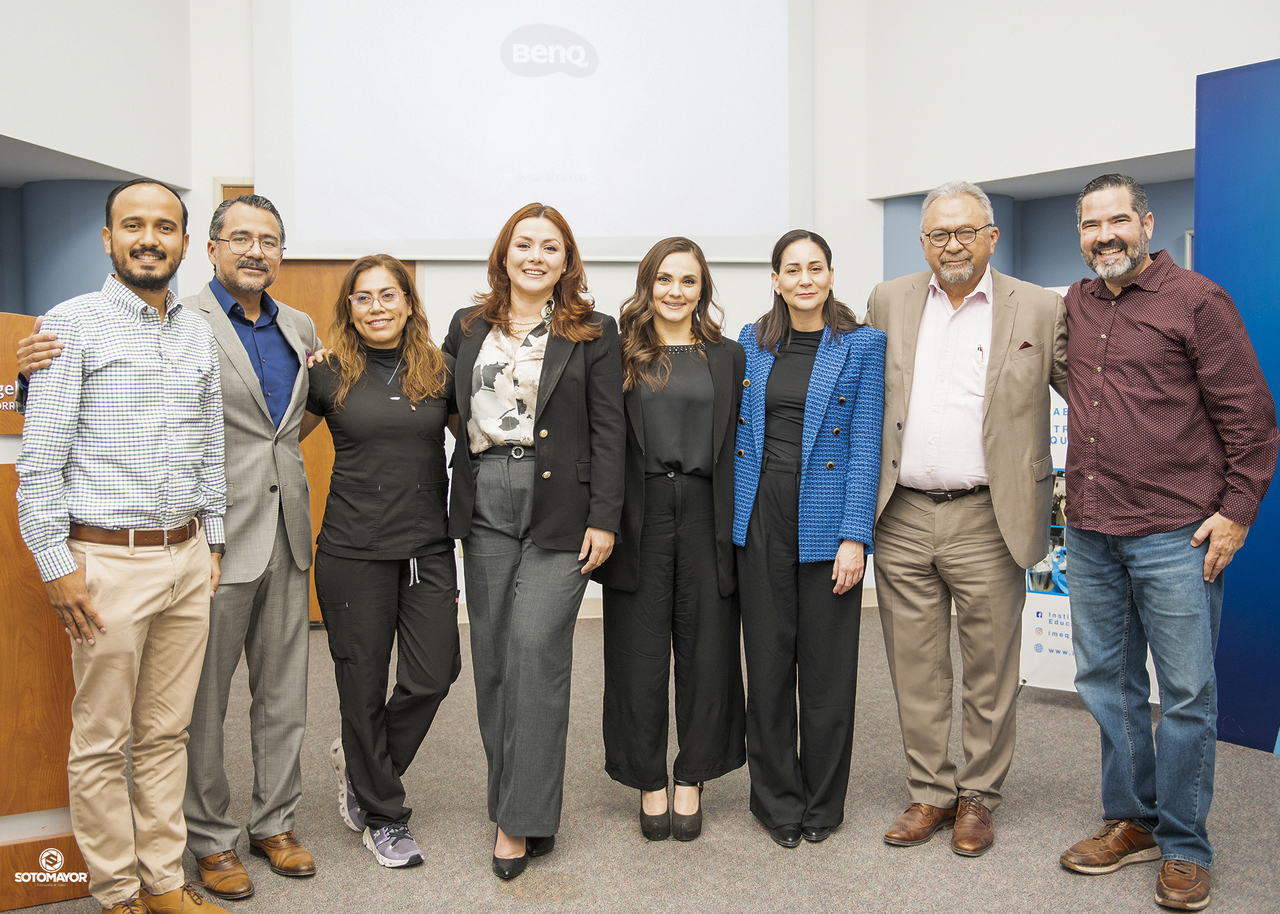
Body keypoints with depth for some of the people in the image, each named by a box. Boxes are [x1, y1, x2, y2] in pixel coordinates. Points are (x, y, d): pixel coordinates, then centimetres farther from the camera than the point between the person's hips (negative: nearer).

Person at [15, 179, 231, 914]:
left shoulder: (200, 333, 12)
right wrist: (56, 563, -10)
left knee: (167, 732, 13)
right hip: (108, 561, -5)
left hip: (188, 559, 5)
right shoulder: (73, 324, -4)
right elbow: (40, 459, -7)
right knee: (101, 742, 5)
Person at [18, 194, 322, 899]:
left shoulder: (300, 328, 11)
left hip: (288, 537, 6)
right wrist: (35, 370, -26)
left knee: (284, 694, 15)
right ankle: (211, 838, 25)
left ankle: (274, 821, 31)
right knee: (201, 701, 7)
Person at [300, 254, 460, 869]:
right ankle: (382, 815, 27)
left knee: (434, 675, 2)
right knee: (363, 681, 6)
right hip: (354, 550, -2)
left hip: (428, 547, 2)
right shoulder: (330, 375, 1)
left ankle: (361, 764, 32)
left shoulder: (439, 371, 5)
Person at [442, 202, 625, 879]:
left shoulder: (592, 333, 3)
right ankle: (513, 798, 20)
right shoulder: (468, 327, 13)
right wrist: (455, 511, 7)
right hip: (485, 508, 4)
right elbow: (454, 418, 14)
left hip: (560, 509, -4)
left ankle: (522, 818, -2)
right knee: (492, 655, 6)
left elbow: (609, 431, -1)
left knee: (535, 646, -11)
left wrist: (603, 519, -7)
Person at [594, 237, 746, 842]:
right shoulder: (622, 355, 5)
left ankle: (691, 779, 23)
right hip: (641, 515, -1)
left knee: (706, 646, 7)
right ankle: (648, 781, 21)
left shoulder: (728, 357, 10)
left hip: (706, 514, 2)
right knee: (639, 651, 5)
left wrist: (737, 525, 0)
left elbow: (740, 445, 6)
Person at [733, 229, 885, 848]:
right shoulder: (752, 343, 9)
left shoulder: (863, 344, -1)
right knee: (767, 660, 9)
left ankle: (822, 805, 23)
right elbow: (738, 432, 12)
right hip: (761, 519, 3)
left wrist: (854, 536, -13)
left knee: (826, 665, 5)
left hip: (825, 521, -3)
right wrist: (733, 515, 7)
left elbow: (865, 444, -6)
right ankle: (777, 799, 24)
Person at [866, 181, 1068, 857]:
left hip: (987, 520, -2)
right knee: (915, 671, 11)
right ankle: (930, 791, 26)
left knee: (989, 670, 8)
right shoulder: (887, 302, 9)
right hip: (901, 518, 3)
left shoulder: (1038, 309, 1)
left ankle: (977, 796, 25)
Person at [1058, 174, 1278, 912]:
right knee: (1108, 683, 13)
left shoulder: (1197, 300, -5)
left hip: (1174, 537, -6)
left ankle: (1184, 849, 16)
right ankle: (1132, 823, 28)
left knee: (1188, 694, 2)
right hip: (1090, 533, 6)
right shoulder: (1076, 305, 12)